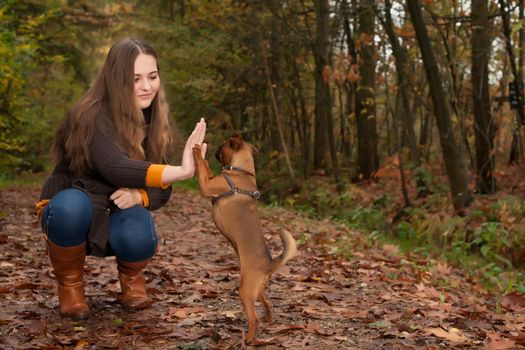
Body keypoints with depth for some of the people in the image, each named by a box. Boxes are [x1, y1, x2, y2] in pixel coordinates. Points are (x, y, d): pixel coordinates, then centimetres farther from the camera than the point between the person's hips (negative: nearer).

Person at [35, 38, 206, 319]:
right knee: (72, 204, -38)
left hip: (114, 221, 3)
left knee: (139, 238, -32)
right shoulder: (93, 116, -24)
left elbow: (162, 190, -4)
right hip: (72, 214, -3)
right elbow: (114, 167, -43)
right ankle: (69, 282, -8)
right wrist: (182, 171, -56)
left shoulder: (153, 120, -6)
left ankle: (130, 274, 7)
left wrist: (138, 196, -28)